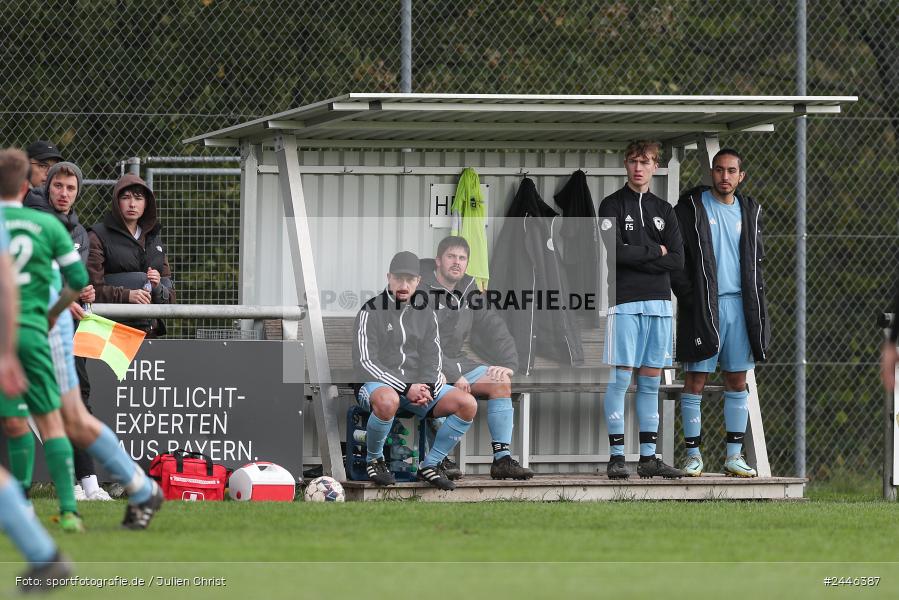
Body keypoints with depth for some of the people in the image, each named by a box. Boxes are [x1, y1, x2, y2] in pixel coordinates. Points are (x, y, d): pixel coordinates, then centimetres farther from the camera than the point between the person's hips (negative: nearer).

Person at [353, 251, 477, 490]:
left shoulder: (426, 313, 12)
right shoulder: (371, 311, -5)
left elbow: (432, 358, 9)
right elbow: (365, 363, -13)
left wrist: (427, 387, -14)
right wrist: (406, 388, -21)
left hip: (418, 385, 5)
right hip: (376, 384, -5)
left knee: (467, 404, -16)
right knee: (387, 401, -42)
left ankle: (430, 465, -3)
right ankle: (374, 459, -14)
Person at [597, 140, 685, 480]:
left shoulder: (664, 211, 15)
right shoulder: (612, 206, 2)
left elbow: (677, 260, 3)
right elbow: (616, 253, -13)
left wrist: (636, 257, -6)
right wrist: (655, 252, -3)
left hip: (658, 303, 5)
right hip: (623, 301, -5)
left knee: (651, 381, 6)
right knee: (619, 378, -8)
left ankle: (648, 457, 9)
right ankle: (616, 456, -7)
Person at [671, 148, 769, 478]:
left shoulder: (749, 211, 13)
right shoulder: (692, 206, -1)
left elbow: (755, 261, 17)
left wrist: (756, 304, 6)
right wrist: (688, 294, -12)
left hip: (738, 305, 4)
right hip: (701, 306, -4)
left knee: (737, 382, 5)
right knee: (695, 380, -4)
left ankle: (734, 456, 9)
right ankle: (693, 454, 0)